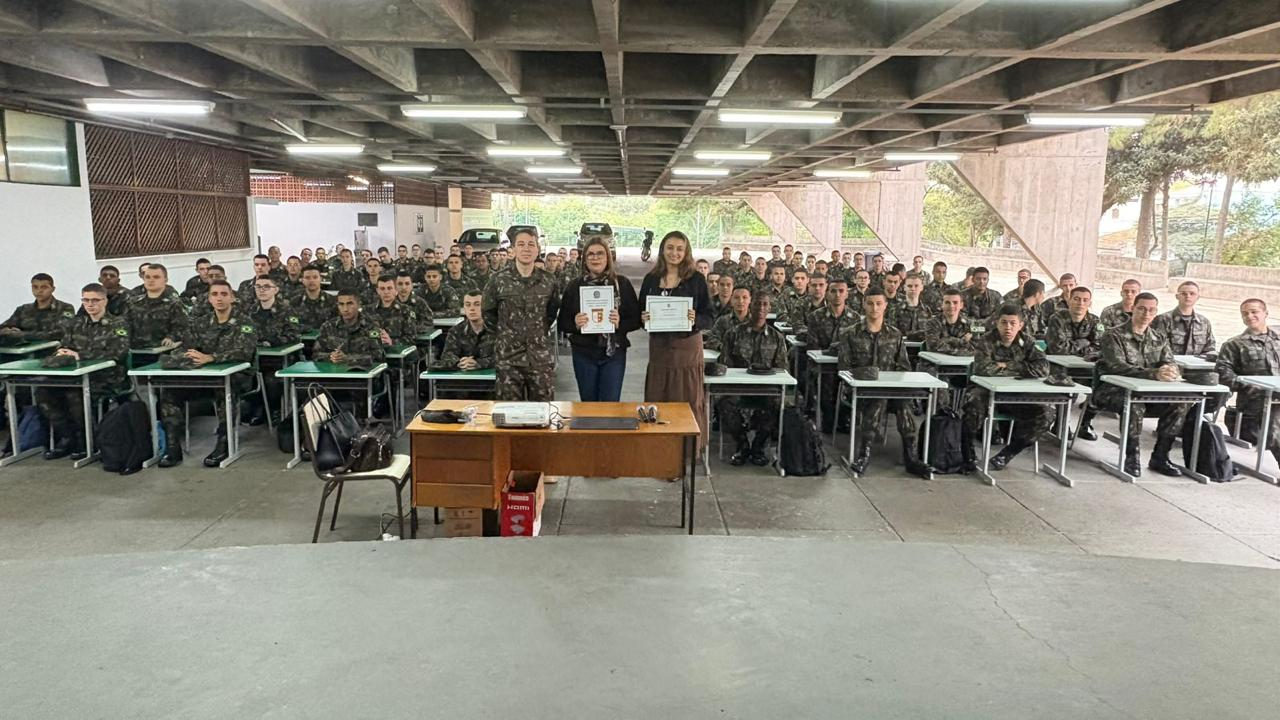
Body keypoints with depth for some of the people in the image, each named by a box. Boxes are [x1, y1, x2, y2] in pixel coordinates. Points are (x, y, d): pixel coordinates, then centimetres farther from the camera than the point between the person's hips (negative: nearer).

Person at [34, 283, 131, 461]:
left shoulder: (117, 324, -1)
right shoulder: (76, 324, 18)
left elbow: (118, 351, -17)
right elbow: (62, 345, 12)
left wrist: (80, 355, -23)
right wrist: (62, 352, -15)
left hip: (107, 378, -6)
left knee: (74, 393, -32)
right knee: (43, 391, -16)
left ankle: (83, 439, -9)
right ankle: (66, 437, -3)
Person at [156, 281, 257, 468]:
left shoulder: (244, 325, -1)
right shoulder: (199, 324, 15)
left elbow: (243, 352, -18)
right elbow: (182, 348, 8)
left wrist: (209, 358, -30)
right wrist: (188, 356, -18)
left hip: (234, 375, -5)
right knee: (168, 391, -15)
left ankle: (223, 445, -25)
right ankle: (172, 447, -10)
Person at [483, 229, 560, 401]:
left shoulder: (548, 281, 2)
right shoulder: (498, 279, -4)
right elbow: (488, 312, 7)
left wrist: (540, 332, 9)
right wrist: (503, 334, 6)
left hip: (540, 356, 1)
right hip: (507, 356, -1)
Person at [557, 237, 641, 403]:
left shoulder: (622, 284, 0)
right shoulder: (574, 286, 2)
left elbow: (636, 320, 0)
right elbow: (562, 323, 3)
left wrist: (620, 323, -18)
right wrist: (575, 324, -17)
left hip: (614, 353, -1)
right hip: (584, 353, 1)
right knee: (588, 404, 11)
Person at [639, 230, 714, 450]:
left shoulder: (696, 280, -2)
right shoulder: (651, 279, 7)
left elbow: (709, 317, -2)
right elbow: (641, 312, 13)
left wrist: (695, 320, -22)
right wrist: (644, 318, -10)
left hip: (688, 347, -3)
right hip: (659, 347, 3)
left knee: (688, 400, 1)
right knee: (656, 399, 7)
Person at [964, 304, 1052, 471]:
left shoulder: (1027, 342, 3)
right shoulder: (985, 342, -8)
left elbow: (1043, 368, -13)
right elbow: (983, 369, -28)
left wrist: (1007, 366, -17)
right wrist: (1019, 370, -16)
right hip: (987, 391, -4)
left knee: (1046, 413, -18)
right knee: (974, 401, -36)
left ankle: (1008, 453, -4)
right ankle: (968, 451, -13)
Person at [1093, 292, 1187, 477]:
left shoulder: (1160, 339, 15)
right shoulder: (1114, 336, -4)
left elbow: (1170, 363, 1)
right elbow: (1117, 367, -21)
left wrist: (1170, 371, -27)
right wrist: (1154, 374, -35)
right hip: (1113, 390, -5)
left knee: (1179, 404, -19)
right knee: (1135, 404, -36)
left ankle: (1160, 456, -7)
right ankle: (1131, 457, -19)